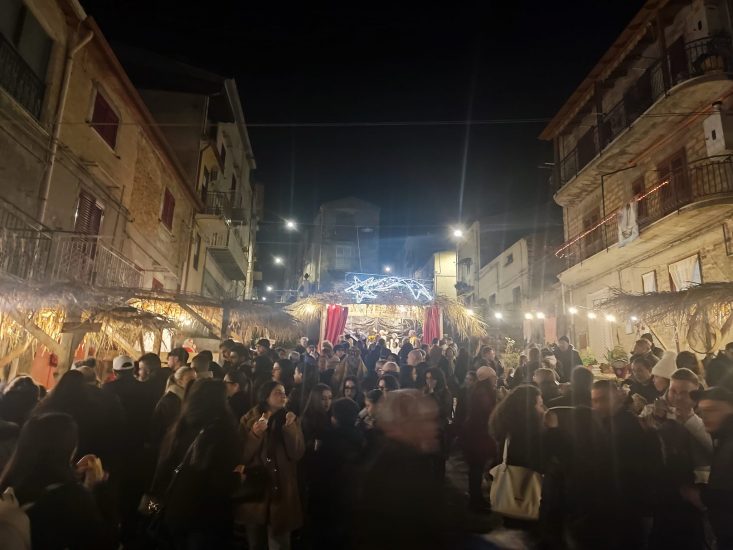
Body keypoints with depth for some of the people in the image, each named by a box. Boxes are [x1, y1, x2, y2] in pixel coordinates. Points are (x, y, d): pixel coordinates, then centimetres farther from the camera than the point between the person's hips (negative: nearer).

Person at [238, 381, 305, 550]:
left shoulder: (291, 420, 2)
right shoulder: (249, 419, 0)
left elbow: (297, 454, -9)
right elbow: (242, 455, -6)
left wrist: (290, 427, -20)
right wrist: (254, 433, -21)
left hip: (281, 490, 0)